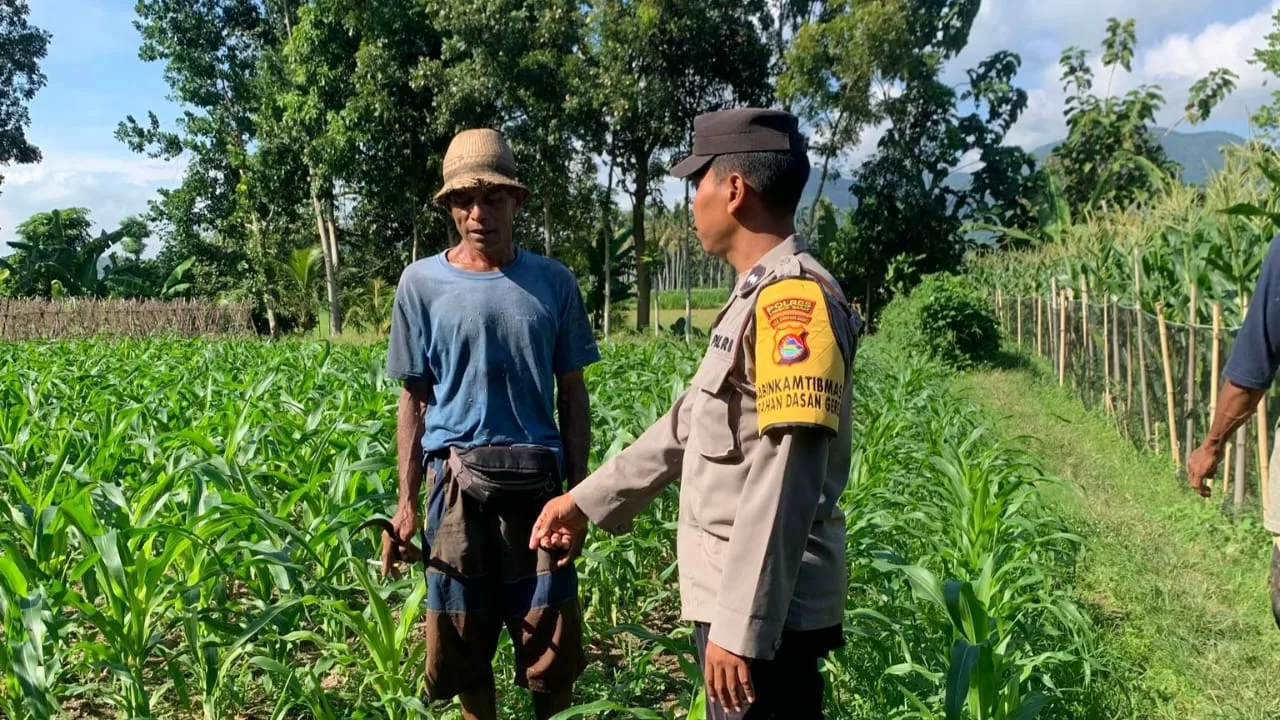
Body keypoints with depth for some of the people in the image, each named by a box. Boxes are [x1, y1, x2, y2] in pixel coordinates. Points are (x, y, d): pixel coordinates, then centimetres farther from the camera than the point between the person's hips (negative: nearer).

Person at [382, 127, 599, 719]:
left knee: (552, 643, 5)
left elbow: (572, 395, 7)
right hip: (456, 482, 0)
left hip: (538, 481, 0)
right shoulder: (422, 283, 1)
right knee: (463, 642, 10)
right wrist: (407, 502, 2)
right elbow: (414, 399, 5)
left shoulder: (554, 282, 3)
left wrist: (579, 488, 1)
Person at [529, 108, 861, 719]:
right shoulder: (759, 298, 13)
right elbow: (688, 424, 19)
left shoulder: (794, 299, -20)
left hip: (767, 610, -9)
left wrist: (742, 626, -26)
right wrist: (586, 500, 22)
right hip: (737, 594, 9)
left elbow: (784, 482, -26)